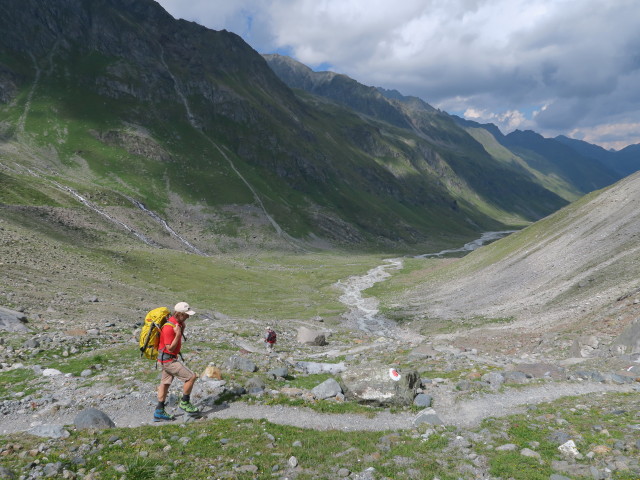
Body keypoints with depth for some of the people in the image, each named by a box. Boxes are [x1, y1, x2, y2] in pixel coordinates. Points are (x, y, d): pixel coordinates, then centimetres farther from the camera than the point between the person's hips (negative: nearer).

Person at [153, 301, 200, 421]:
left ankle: (159, 412, 26)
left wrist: (182, 328, 4)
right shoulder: (169, 327, -27)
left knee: (165, 383, 16)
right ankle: (185, 403, 8)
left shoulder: (177, 322, 3)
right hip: (168, 359, -10)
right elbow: (170, 348, -25)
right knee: (191, 377, -9)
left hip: (170, 358, 10)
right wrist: (178, 334, -31)